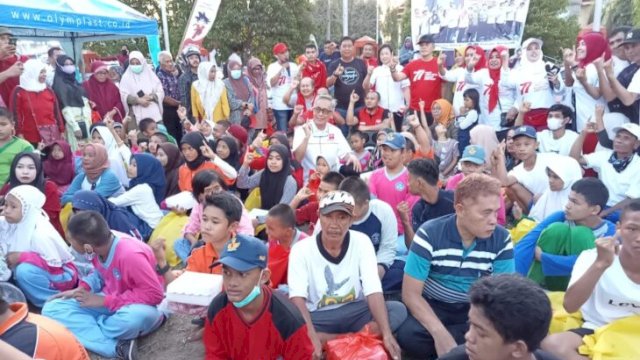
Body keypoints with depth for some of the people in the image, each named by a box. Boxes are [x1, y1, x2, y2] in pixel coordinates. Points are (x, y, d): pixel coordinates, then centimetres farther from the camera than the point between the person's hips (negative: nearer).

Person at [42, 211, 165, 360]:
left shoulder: (131, 254, -32)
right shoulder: (99, 245, -10)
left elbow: (155, 294, -28)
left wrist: (105, 301, -24)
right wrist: (82, 288, -9)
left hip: (136, 306, -7)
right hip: (107, 302, 8)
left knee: (135, 318, -43)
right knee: (51, 308, -9)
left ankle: (87, 326, -8)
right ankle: (117, 347, -22)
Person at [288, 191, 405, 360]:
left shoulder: (361, 242, -9)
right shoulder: (301, 249, -13)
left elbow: (373, 291, -16)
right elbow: (297, 298, -21)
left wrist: (387, 334, -28)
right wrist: (312, 337, -36)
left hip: (354, 312, 2)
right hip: (318, 317, -1)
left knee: (398, 310, -22)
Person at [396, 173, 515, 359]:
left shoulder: (501, 239, -10)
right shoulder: (429, 234, -19)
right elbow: (411, 293, -18)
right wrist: (440, 334, -32)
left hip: (474, 309, 3)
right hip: (432, 306, -2)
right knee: (408, 335, -32)